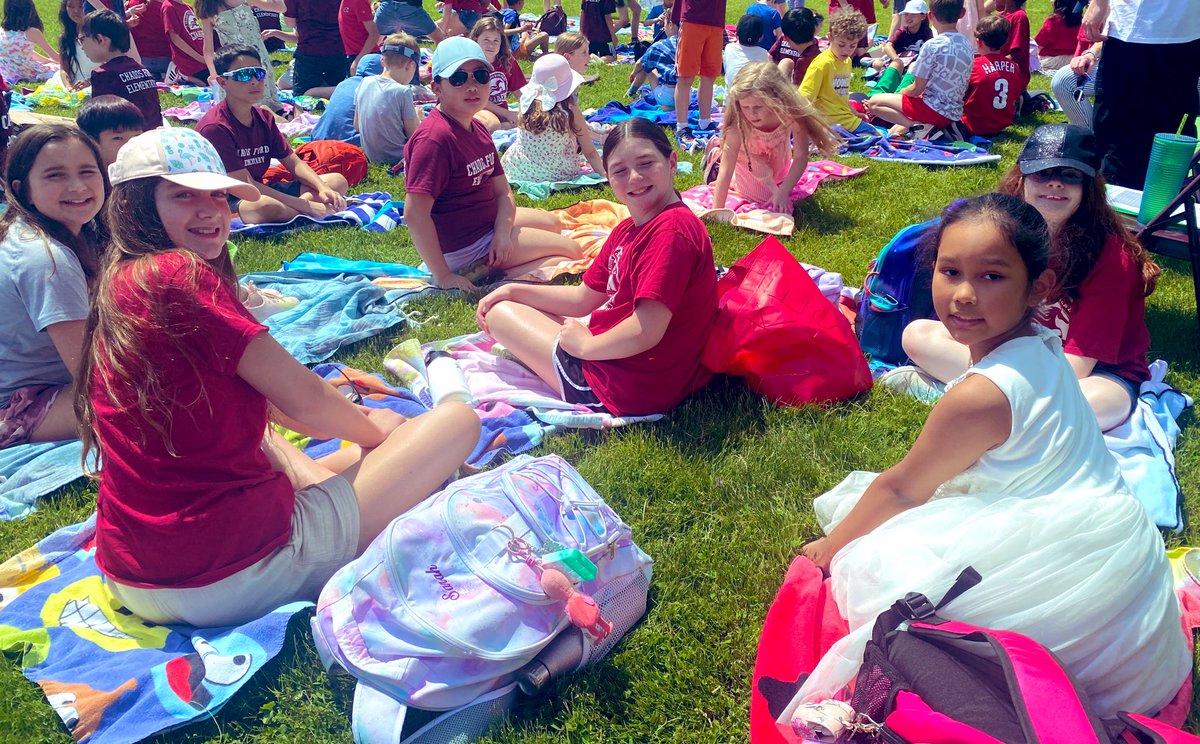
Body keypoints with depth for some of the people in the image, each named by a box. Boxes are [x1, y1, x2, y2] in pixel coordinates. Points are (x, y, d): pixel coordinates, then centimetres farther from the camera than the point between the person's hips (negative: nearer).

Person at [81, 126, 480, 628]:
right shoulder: (179, 273, -17)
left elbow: (250, 399, 16)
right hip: (230, 578, -10)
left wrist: (355, 421, 12)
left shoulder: (119, 286, 12)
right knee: (456, 420, -3)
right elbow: (299, 397, -12)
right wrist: (374, 427, 8)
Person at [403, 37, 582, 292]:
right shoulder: (435, 138, -26)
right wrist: (443, 276, -28)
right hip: (464, 244, -10)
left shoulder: (477, 128, 6)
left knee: (553, 223, 31)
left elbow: (502, 191, 3)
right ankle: (481, 272, 0)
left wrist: (503, 232, -18)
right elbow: (415, 213, -31)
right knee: (571, 249, -1)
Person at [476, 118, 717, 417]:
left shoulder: (673, 229, -24)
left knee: (502, 314, 4)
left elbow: (645, 332, -30)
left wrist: (585, 344, -13)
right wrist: (513, 291, 9)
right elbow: (583, 299, 16)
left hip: (633, 390, -11)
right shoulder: (627, 230, 8)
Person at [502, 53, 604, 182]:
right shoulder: (571, 111, -16)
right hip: (557, 175, -4)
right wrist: (604, 173, 5)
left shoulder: (527, 104, -8)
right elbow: (590, 153, -9)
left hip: (518, 172, 4)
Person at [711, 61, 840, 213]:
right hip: (747, 162, -3)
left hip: (778, 159, 3)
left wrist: (783, 192, -36)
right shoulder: (739, 125, -41)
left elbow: (801, 157, -29)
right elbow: (725, 170, -41)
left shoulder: (791, 112, -37)